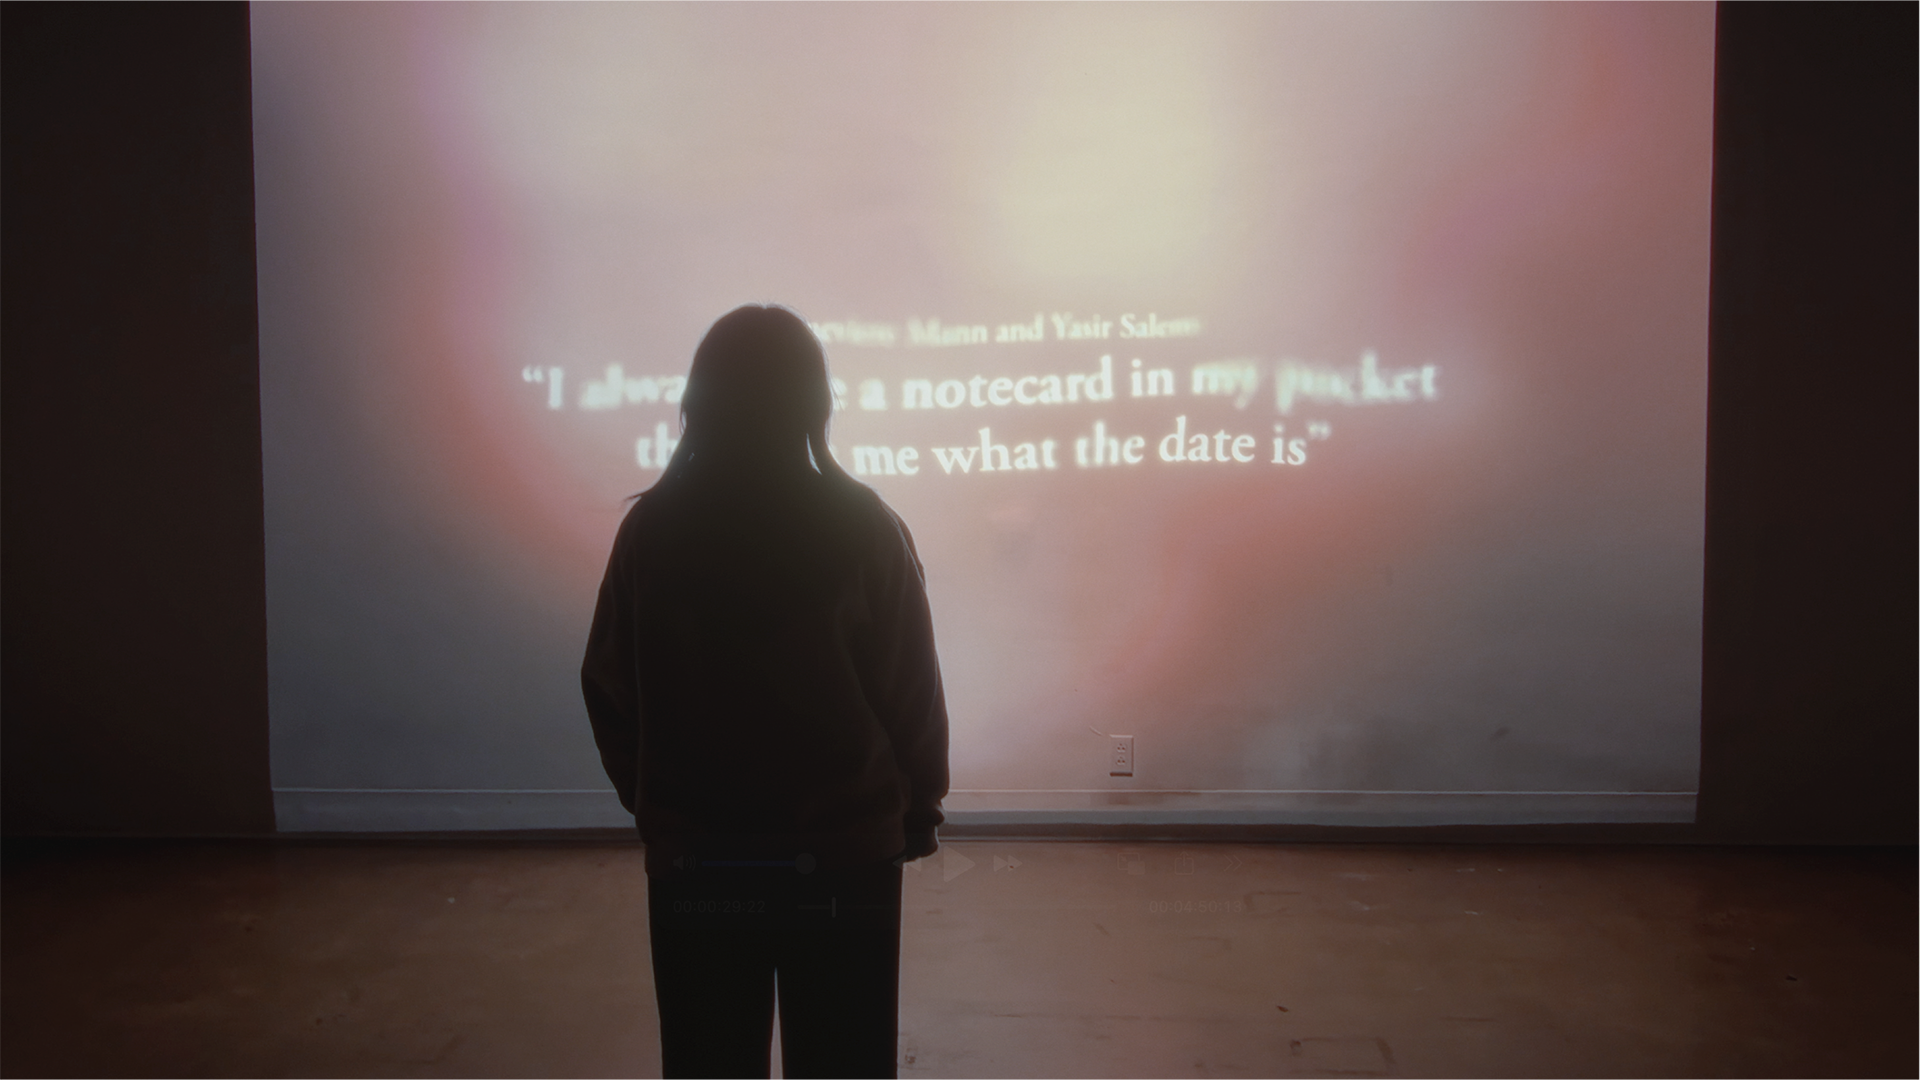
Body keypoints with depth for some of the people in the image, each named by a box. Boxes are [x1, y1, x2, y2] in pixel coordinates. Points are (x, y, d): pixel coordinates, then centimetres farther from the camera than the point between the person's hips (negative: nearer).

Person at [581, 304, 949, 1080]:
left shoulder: (650, 530, -5)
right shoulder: (863, 527, -11)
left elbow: (609, 689, 2)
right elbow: (912, 689, -7)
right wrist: (920, 806, 9)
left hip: (693, 856, 2)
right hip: (842, 851, -1)